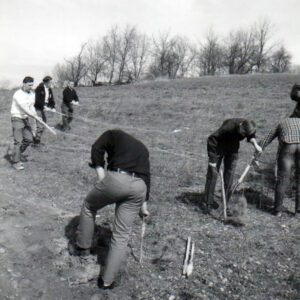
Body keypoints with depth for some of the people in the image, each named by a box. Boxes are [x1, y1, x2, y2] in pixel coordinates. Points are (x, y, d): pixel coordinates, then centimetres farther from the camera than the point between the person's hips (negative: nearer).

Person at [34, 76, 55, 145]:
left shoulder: (49, 90, 9)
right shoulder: (39, 88, -12)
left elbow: (51, 99, 9)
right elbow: (37, 99, -20)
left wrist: (53, 107, -7)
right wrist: (44, 106, -26)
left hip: (44, 108, 8)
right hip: (38, 109, -8)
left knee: (44, 123, 10)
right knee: (39, 125, -13)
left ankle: (38, 140, 20)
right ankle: (36, 140, -4)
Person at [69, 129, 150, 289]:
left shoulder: (114, 134, 21)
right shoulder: (142, 148, 34)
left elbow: (97, 148, 3)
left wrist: (101, 173, 3)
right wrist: (143, 205, 32)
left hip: (116, 179, -4)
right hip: (139, 187, 4)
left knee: (89, 206, 26)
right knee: (121, 235, 12)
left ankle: (83, 246, 39)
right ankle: (107, 280, 18)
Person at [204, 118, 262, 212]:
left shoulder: (248, 127, -21)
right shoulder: (228, 126, -37)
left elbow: (251, 136, 5)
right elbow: (212, 139, -30)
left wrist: (255, 144, -16)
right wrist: (212, 159, -27)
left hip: (233, 149, 4)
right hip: (218, 148, -4)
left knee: (229, 174, 1)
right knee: (212, 174, -4)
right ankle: (209, 203, 7)